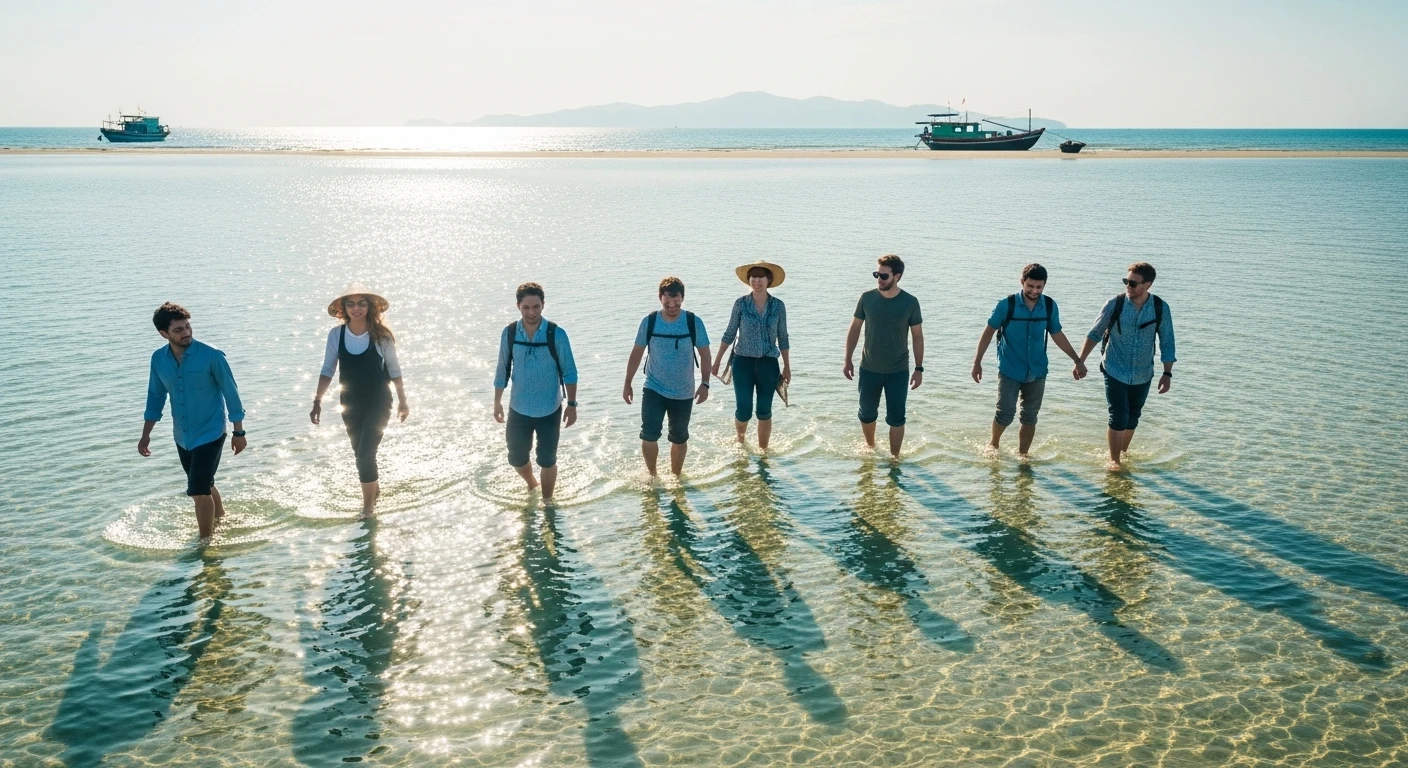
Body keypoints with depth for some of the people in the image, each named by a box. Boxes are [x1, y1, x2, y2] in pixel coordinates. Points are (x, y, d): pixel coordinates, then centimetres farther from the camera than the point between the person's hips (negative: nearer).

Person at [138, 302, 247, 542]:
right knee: (203, 486, 21)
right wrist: (146, 434, 9)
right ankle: (221, 519, 46)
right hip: (182, 437, 6)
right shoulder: (158, 359, -4)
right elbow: (156, 396, 9)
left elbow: (230, 393, -10)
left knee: (198, 490, -12)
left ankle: (206, 540, 4)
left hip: (210, 433, -5)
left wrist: (239, 432, -7)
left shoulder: (211, 356, -18)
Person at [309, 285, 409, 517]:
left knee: (366, 453, -12)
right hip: (350, 404, 3)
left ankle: (368, 507, 4)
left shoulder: (381, 335, -12)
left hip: (378, 402, -3)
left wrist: (403, 401, 4)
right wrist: (317, 401, -5)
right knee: (361, 454, 16)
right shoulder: (336, 335, -7)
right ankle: (374, 488, 43)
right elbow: (327, 370, 0)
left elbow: (393, 370, -2)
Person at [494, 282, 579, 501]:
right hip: (519, 409, 3)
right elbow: (503, 370, 4)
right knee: (516, 458, 14)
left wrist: (572, 404, -9)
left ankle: (547, 500, 30)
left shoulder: (556, 334, -15)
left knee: (547, 460, 7)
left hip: (549, 410, -3)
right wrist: (497, 402, 9)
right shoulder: (509, 333, -7)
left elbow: (569, 372, -7)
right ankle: (531, 485, 46)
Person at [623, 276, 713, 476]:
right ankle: (652, 475, 11)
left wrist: (704, 383, -11)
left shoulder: (694, 322, -10)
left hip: (683, 392, 1)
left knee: (679, 438, 13)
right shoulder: (649, 322, -9)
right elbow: (637, 353, 1)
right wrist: (628, 384, 3)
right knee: (649, 435, -12)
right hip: (654, 389, 0)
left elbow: (704, 354, -2)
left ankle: (675, 477, 33)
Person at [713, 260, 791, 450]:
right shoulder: (741, 303, -3)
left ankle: (763, 449, 23)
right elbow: (729, 334, 3)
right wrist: (717, 361, 3)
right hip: (743, 363, -1)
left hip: (768, 364, 1)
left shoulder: (778, 305, 0)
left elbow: (783, 338, 7)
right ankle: (740, 438, 32)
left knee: (764, 412, 6)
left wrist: (787, 367, 9)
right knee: (743, 411, -1)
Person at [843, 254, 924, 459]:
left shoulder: (910, 302, -10)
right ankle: (870, 448, 39)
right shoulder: (867, 298, -7)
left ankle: (894, 457, 17)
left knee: (896, 418, 3)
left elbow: (917, 336, -2)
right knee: (867, 414, 15)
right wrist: (848, 360, 1)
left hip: (898, 371, -2)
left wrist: (919, 368, -4)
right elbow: (854, 329, 3)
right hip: (869, 369, 2)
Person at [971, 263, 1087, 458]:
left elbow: (1057, 335, 9)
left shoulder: (1050, 306, -4)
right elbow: (989, 332, -4)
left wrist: (1078, 360, 9)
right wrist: (977, 362, -5)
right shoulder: (1007, 305, -13)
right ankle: (994, 444, 22)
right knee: (1005, 414, -6)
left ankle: (1022, 455, 24)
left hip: (1037, 372, 3)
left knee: (1030, 417, 9)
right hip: (1010, 371, -3)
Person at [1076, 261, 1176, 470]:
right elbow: (1095, 334, -1)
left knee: (1132, 418, 15)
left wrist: (1167, 373, -6)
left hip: (1142, 375, 2)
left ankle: (1123, 451, 38)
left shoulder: (1161, 309, -10)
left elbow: (1167, 343, -1)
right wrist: (1080, 361, -2)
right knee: (1118, 418, -8)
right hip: (1115, 372, -2)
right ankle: (1114, 460, 8)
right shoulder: (1114, 305, -13)